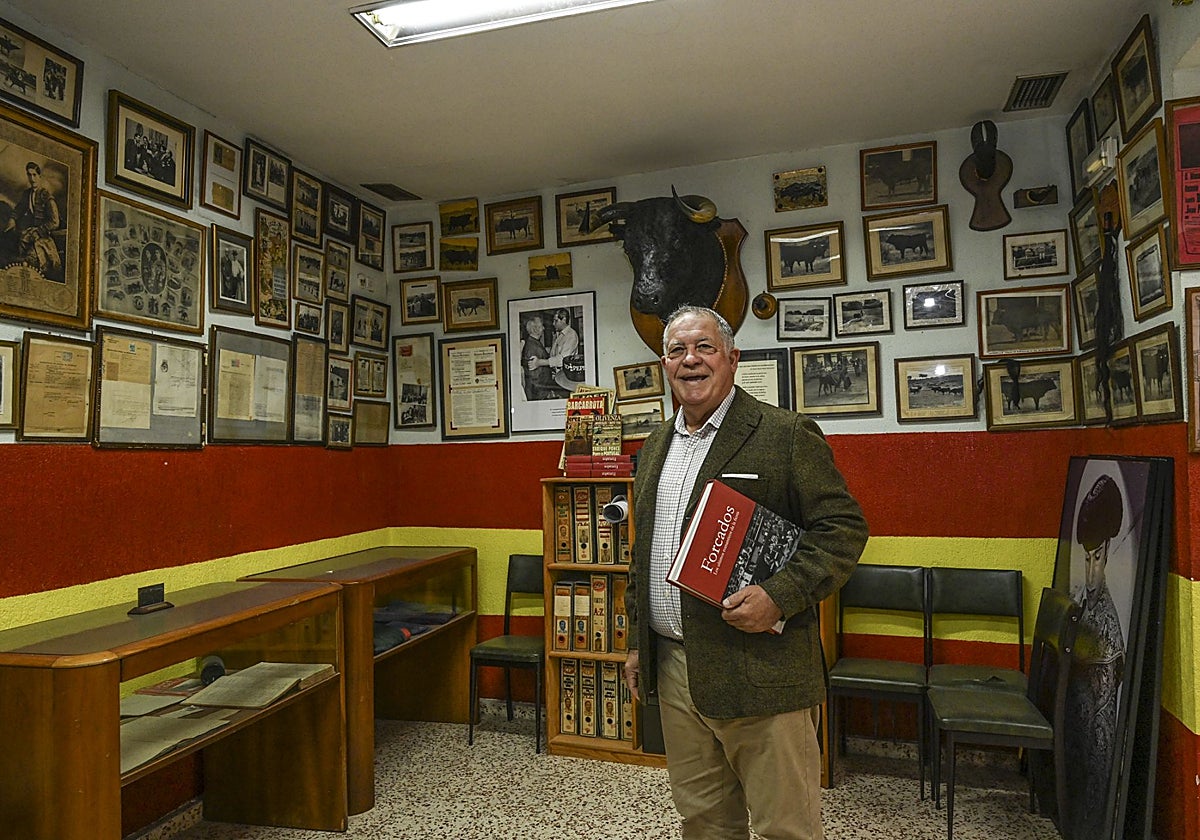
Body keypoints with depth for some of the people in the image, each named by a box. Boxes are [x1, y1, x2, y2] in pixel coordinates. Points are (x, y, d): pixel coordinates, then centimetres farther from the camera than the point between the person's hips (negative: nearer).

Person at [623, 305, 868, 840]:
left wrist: (779, 596, -23)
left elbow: (843, 527, -11)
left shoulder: (788, 435, -8)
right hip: (672, 668, 6)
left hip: (758, 673, -6)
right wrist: (638, 643, 18)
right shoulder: (655, 447, 13)